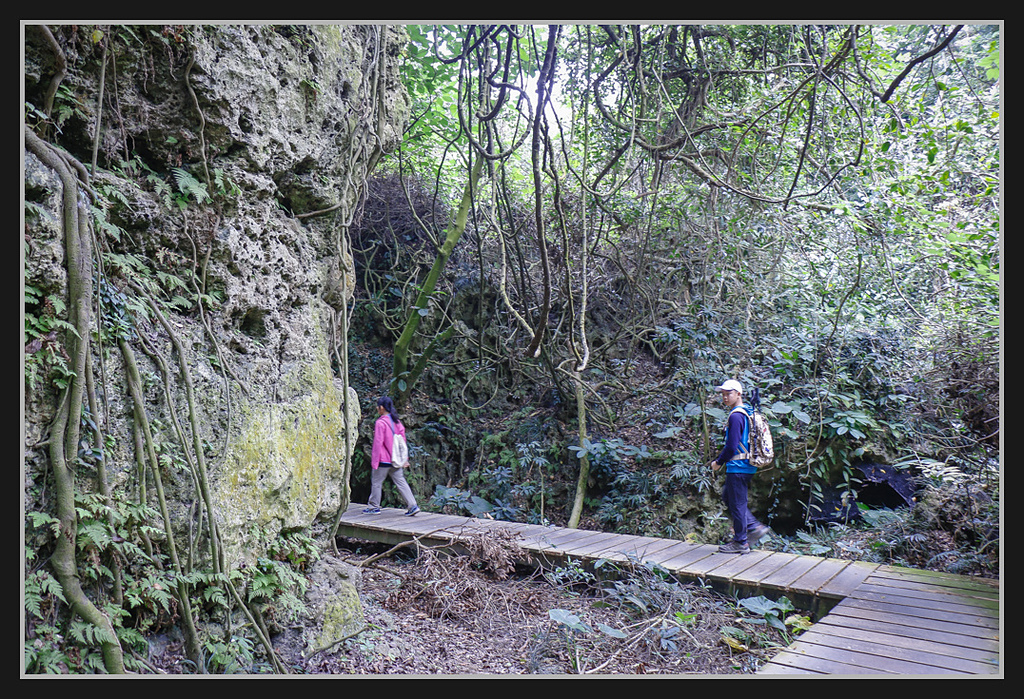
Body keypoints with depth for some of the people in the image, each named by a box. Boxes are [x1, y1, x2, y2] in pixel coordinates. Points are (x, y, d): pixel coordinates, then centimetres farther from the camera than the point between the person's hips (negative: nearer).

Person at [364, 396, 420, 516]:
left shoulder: (380, 423, -14)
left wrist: (374, 461, -11)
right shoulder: (397, 421, 7)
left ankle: (374, 507, 19)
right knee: (401, 482, 7)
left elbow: (378, 443, -15)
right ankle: (412, 506, 0)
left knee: (376, 482, 9)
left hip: (383, 460, -7)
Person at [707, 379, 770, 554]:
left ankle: (741, 543, 11)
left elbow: (732, 446, -21)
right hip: (748, 466, 10)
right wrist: (720, 458, 20)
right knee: (727, 495, 21)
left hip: (738, 467, -10)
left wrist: (718, 462, -7)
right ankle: (755, 527, 19)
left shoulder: (736, 416, -18)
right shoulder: (748, 413, 13)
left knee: (736, 503, 1)